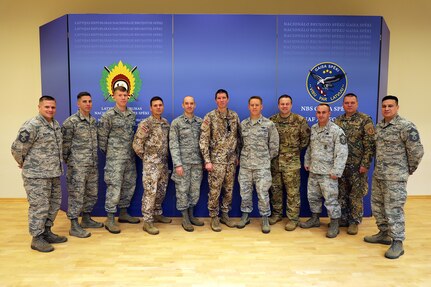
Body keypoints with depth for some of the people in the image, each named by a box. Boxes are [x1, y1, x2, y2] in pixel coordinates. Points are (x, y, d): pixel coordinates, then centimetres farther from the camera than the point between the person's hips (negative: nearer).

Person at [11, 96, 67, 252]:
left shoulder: (56, 124, 10)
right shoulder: (31, 126, -17)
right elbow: (17, 148, -12)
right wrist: (24, 164, 2)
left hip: (54, 173, 8)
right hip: (36, 175, -8)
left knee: (54, 204, 16)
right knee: (39, 207, 1)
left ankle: (46, 232, 31)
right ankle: (37, 238, 15)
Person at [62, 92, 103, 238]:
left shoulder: (94, 121, 11)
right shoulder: (71, 121, -10)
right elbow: (65, 143, -8)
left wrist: (95, 160, 15)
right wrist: (68, 161, -3)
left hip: (93, 165, 7)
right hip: (77, 166, -7)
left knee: (92, 193, 14)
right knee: (76, 194, -1)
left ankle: (86, 219, 30)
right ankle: (74, 226, 9)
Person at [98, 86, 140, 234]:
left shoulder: (132, 114, 10)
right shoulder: (108, 115, -8)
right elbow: (102, 136, -5)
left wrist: (133, 151, 11)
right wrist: (107, 152, 0)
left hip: (130, 157, 6)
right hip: (115, 158, -6)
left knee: (129, 186, 12)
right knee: (114, 187, -4)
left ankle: (123, 213, 27)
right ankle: (110, 219, 7)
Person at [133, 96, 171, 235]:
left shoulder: (166, 123, 9)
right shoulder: (145, 124, -12)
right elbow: (137, 144, -12)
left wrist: (165, 157, 12)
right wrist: (146, 157, -3)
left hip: (164, 163, 7)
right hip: (151, 164, -7)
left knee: (161, 190, 15)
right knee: (150, 192, -4)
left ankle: (157, 214, 31)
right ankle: (147, 221, 4)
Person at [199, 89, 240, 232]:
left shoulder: (234, 116, 6)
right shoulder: (209, 117, -7)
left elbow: (238, 137, 12)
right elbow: (203, 140, -9)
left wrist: (237, 156, 10)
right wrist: (207, 160, -14)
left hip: (231, 160, 4)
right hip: (216, 160, -4)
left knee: (229, 189, 12)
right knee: (214, 191, 2)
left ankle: (225, 215, 27)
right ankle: (214, 217, 17)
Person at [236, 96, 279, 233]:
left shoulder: (269, 124, -4)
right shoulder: (243, 124, 6)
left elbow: (274, 146, 0)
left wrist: (266, 159, 3)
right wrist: (244, 156, 8)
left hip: (262, 166, -3)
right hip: (245, 165, 3)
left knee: (263, 193, 2)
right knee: (245, 191, 11)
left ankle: (265, 219, 17)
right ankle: (245, 215, 27)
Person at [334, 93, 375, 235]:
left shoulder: (365, 120, -6)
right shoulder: (337, 121, 8)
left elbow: (370, 144, -10)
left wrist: (365, 164, -14)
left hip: (357, 165, -4)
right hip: (340, 164, 4)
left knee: (356, 195, 5)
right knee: (341, 194, 11)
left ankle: (354, 222, 18)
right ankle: (343, 219, 25)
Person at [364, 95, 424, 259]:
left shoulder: (406, 126, -13)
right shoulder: (378, 126, 10)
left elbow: (417, 151, -12)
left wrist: (409, 170, -3)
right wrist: (379, 167, 16)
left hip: (396, 177, -8)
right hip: (378, 175, 8)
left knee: (393, 210, -3)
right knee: (377, 207, 15)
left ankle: (397, 243, 10)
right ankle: (384, 234, 31)